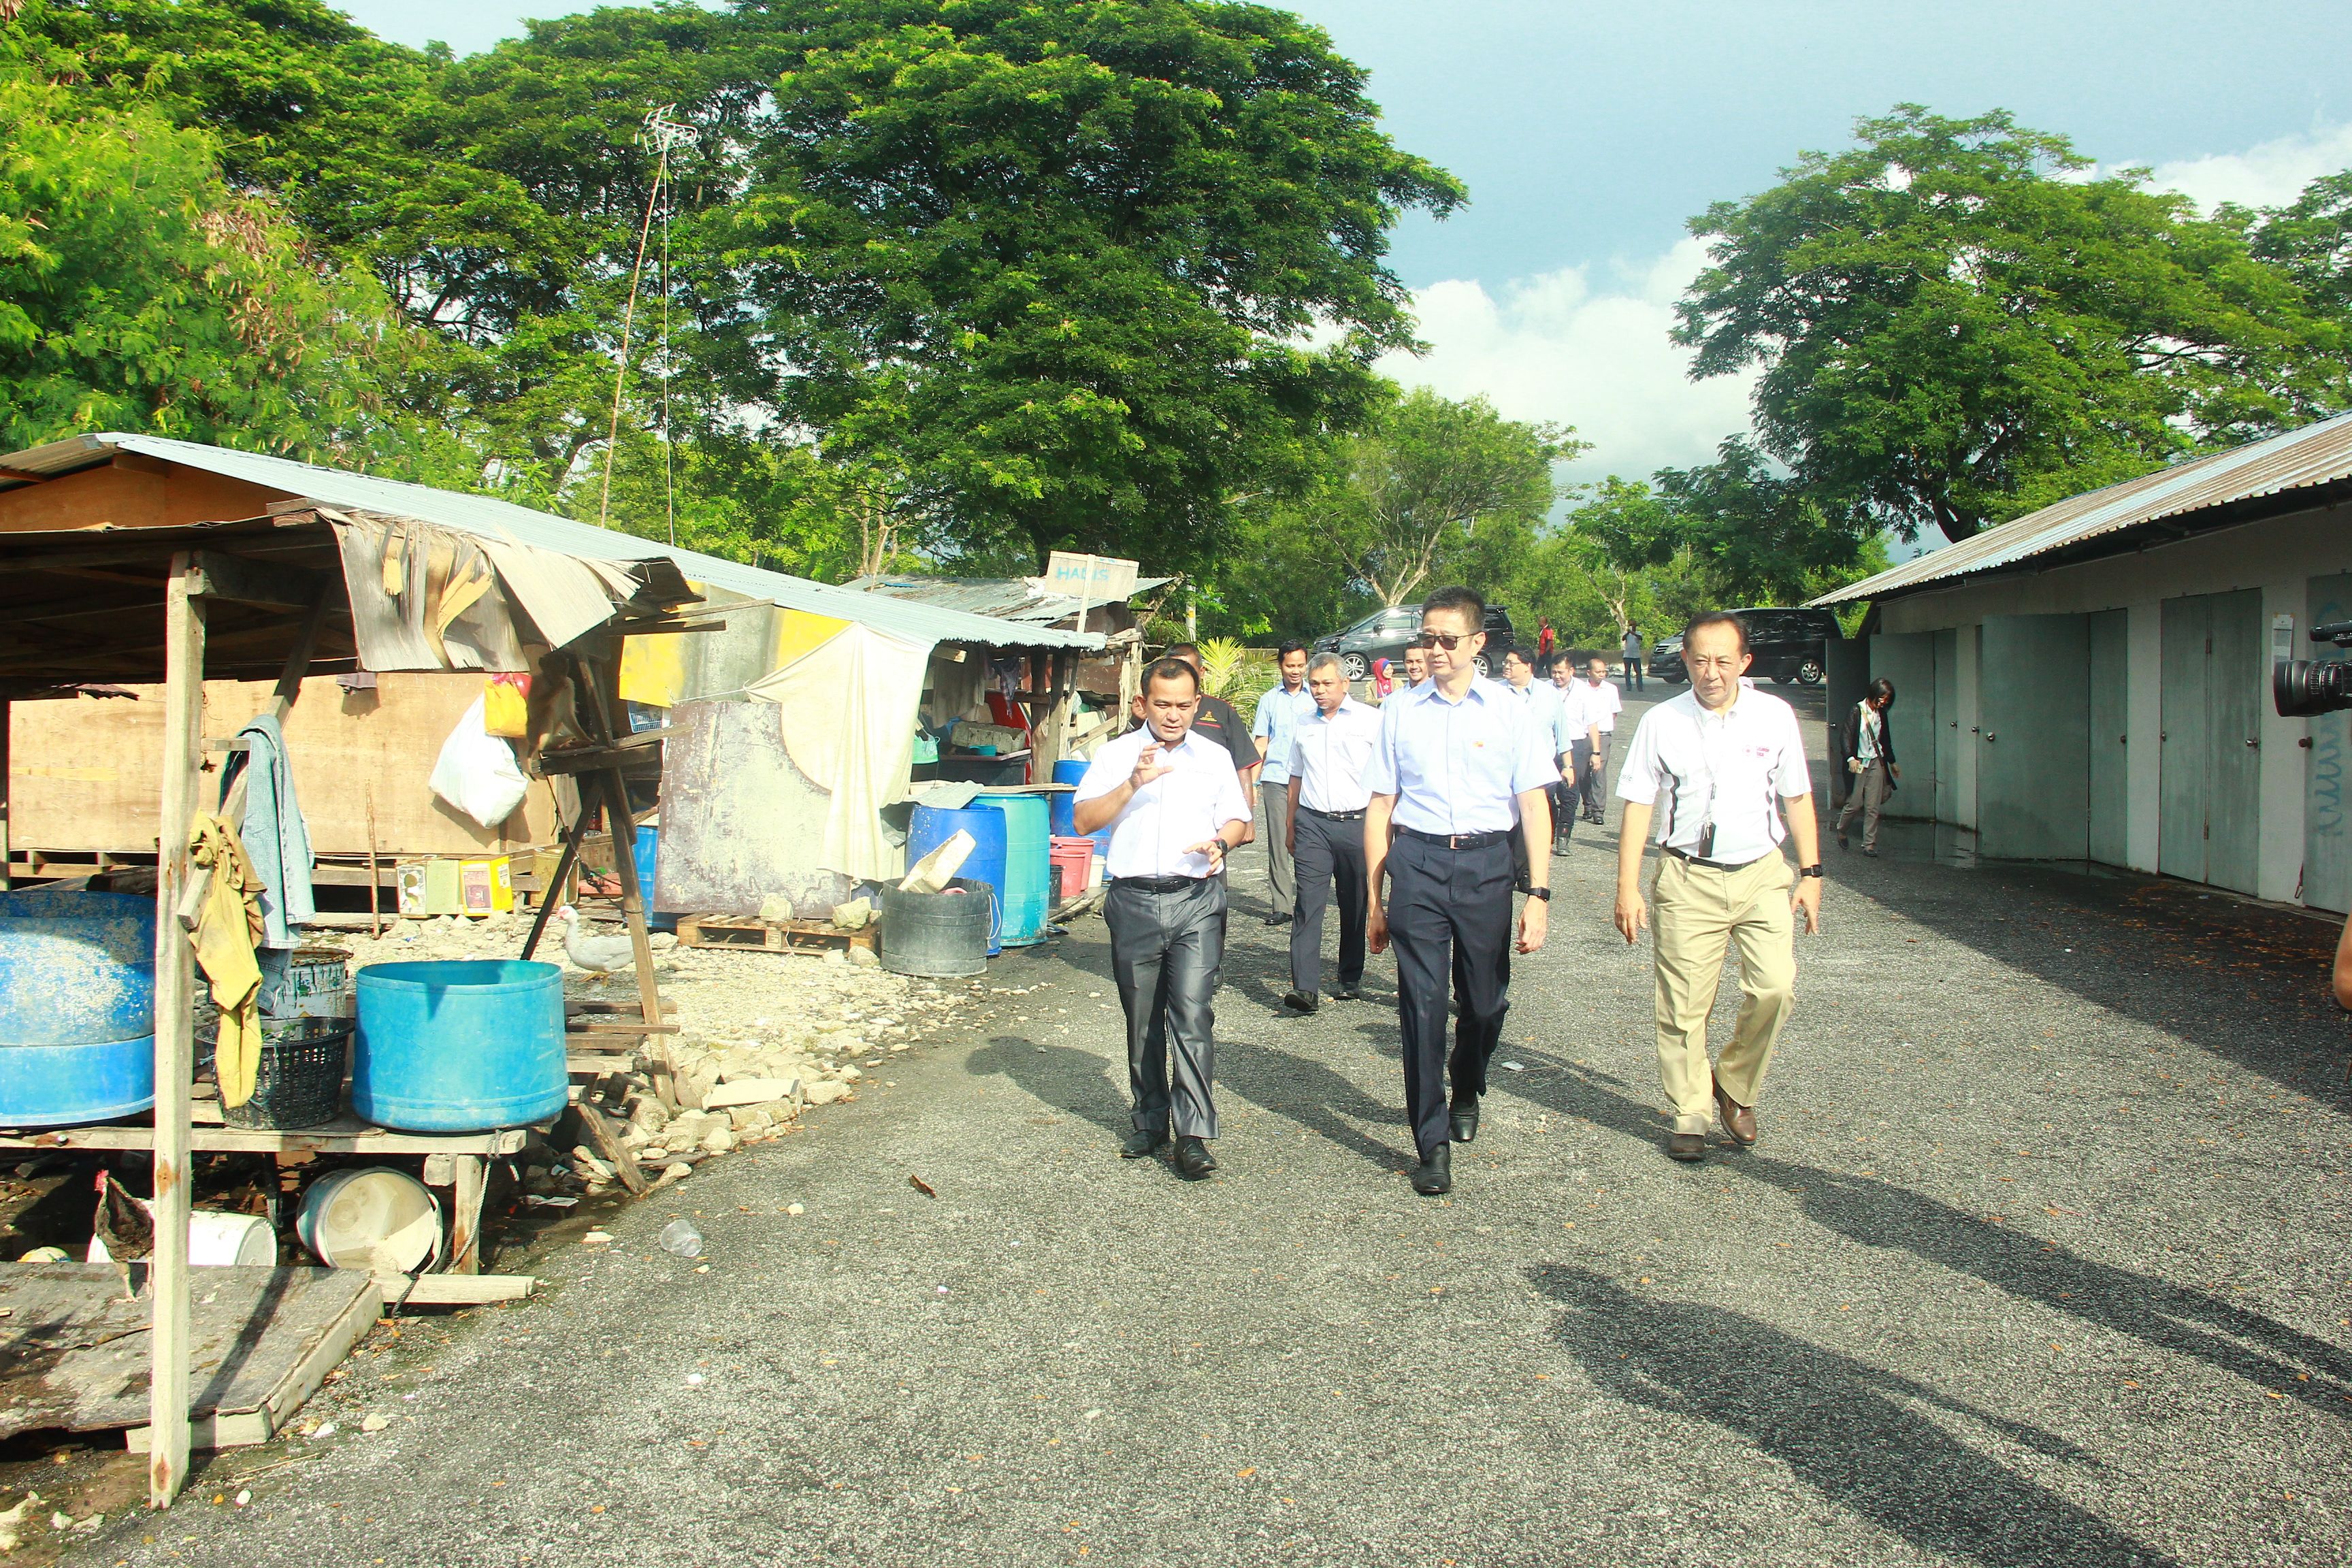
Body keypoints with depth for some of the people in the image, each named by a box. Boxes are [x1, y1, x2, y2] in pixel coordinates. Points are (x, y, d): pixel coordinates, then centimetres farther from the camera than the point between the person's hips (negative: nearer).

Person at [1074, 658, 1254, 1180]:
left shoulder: (1215, 757, 12)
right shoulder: (1116, 755, 6)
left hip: (1197, 901, -1)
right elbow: (1084, 821, -3)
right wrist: (1132, 785, -17)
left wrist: (1220, 844, -10)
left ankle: (1193, 1134, -9)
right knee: (1142, 1020, 10)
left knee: (1193, 1015, -11)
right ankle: (1149, 1122, 24)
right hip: (1133, 901, 1)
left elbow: (1237, 820, 13)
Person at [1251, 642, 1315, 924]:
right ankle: (1280, 905, 1)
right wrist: (1252, 782, 4)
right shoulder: (1269, 700, 11)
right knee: (1278, 843, -1)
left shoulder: (1315, 698, 8)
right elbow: (1261, 744, 11)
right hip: (1276, 779, 1)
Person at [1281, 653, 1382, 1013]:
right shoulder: (1304, 724, 14)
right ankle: (1306, 988, -15)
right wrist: (1290, 822, 18)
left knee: (1354, 907, 8)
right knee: (1308, 903, -9)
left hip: (1355, 823, -2)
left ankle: (1351, 980, 22)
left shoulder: (1370, 720, 1)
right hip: (1312, 823, 2)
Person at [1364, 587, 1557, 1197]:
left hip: (1485, 862, 0)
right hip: (1415, 861, 0)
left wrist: (1539, 894, -6)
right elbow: (1380, 806, 9)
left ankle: (1466, 1091, 43)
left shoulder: (1510, 711, 2)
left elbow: (1534, 806, 1)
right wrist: (1375, 899, 9)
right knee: (1421, 1003, -2)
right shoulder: (1401, 711, 6)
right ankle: (1432, 1144, 7)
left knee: (1485, 1000, 12)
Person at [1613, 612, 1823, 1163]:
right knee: (1684, 1003, 0)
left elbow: (1797, 797, 11)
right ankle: (1689, 1114, 16)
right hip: (1688, 878, -1)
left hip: (1763, 874, 1)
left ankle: (1736, 1087, 13)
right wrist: (1627, 887, -3)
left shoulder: (1774, 716, 4)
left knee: (1775, 987, -12)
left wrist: (1811, 872, 7)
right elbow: (1637, 805, 1)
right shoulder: (1662, 722, -1)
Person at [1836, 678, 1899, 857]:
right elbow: (1847, 737, -13)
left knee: (1873, 807, 0)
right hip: (1858, 763, -4)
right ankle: (1841, 830, 26)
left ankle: (1870, 844, 3)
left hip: (1876, 763, 5)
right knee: (1855, 803, -2)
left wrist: (1892, 762, 27)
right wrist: (1850, 758, -27)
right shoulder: (1857, 711, -8)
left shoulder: (1881, 713, 9)